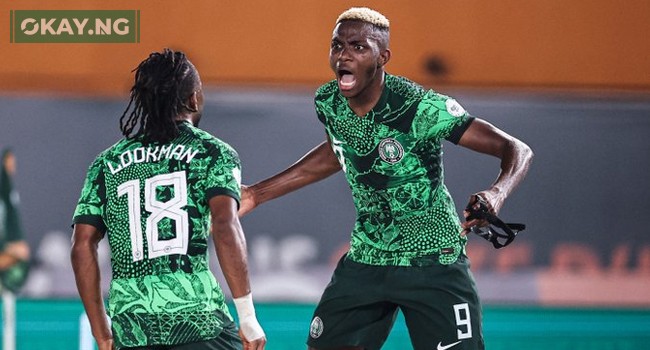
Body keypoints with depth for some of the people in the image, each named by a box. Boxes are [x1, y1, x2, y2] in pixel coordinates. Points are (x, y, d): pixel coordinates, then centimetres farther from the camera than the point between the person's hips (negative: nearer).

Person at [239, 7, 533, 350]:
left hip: (433, 261, -5)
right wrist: (257, 194, 18)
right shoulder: (327, 103, -6)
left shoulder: (420, 108, -24)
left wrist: (496, 194, -47)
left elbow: (518, 150, -25)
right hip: (366, 258, 6)